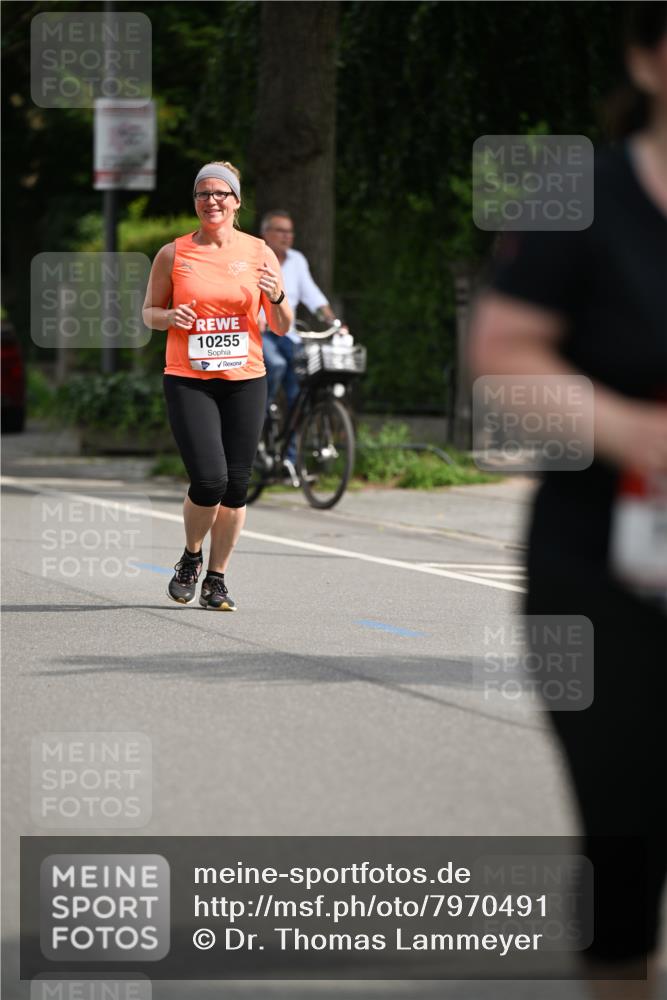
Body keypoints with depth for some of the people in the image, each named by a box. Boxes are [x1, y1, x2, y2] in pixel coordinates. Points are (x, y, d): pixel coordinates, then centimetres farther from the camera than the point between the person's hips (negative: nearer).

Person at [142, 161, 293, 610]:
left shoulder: (259, 253, 5)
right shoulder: (173, 254, 2)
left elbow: (282, 327, 8)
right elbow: (149, 312, 12)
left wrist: (277, 298, -14)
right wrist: (169, 316, -10)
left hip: (245, 379, 2)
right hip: (188, 382, -2)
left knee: (236, 486, 0)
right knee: (209, 481, -14)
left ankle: (217, 579, 15)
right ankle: (191, 558, 14)